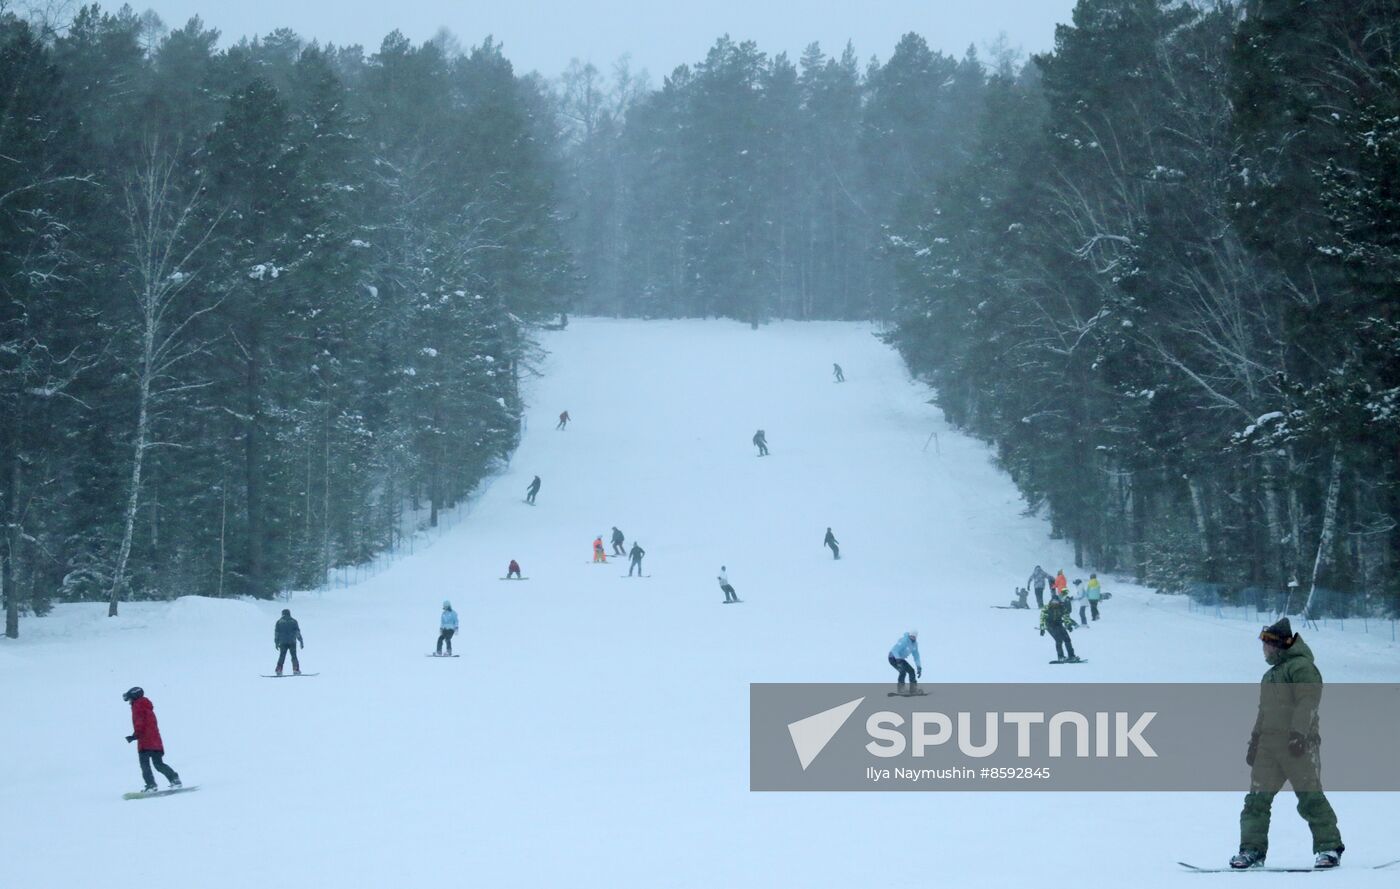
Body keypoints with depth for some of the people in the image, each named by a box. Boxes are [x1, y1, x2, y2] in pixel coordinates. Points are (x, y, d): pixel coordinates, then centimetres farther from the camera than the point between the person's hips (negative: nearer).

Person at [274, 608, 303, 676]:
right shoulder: (293, 621, 5)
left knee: (282, 656, 5)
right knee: (294, 656, 4)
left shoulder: (279, 621, 7)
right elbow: (298, 632, 2)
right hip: (292, 642, -1)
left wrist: (276, 642, 9)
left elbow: (276, 633, 5)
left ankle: (279, 670, -6)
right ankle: (296, 670, -7)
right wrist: (301, 641, 4)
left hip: (283, 642, 1)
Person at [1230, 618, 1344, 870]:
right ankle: (1252, 850, 2)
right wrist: (1255, 741, 23)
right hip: (1269, 743, 9)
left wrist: (1298, 733, -25)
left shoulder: (1301, 667, -5)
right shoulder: (1271, 675, 25)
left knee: (1310, 798, -7)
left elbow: (1308, 701, -16)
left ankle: (1330, 848, 0)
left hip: (1298, 745, -9)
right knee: (1257, 799, 1)